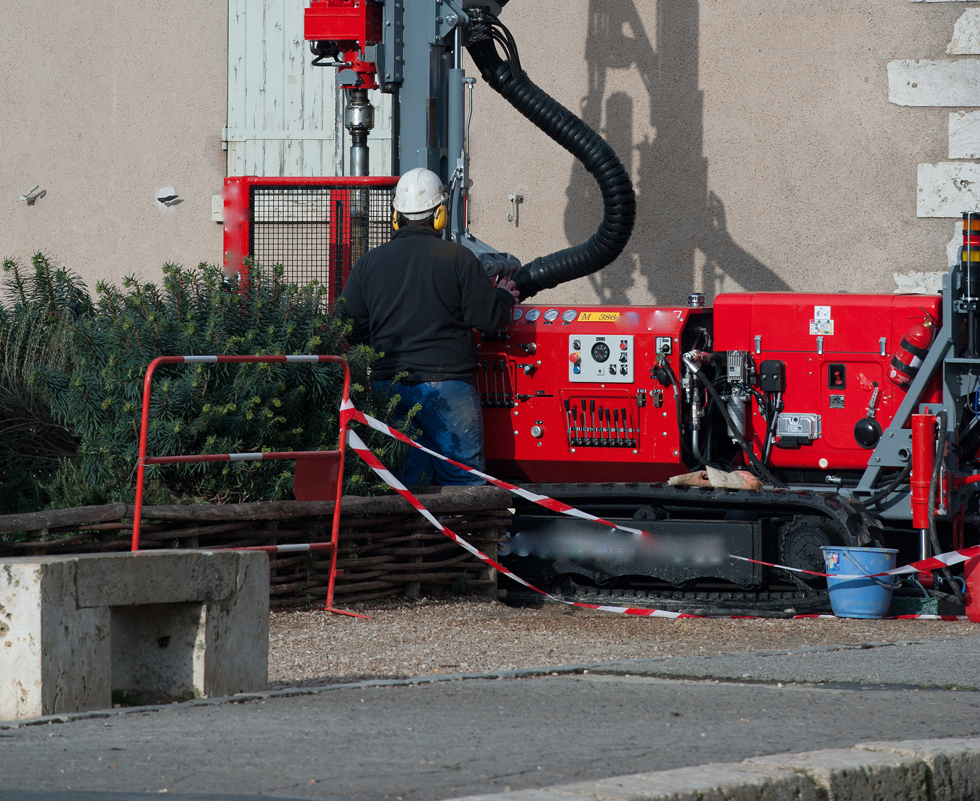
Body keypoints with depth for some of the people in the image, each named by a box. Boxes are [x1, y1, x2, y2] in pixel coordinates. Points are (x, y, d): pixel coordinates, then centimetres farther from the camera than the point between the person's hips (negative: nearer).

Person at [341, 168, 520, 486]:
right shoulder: (458, 259, -6)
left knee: (405, 479, 7)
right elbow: (488, 317, -4)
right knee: (462, 480, 1)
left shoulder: (368, 263, 5)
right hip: (448, 386, -3)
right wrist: (504, 298, 17)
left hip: (388, 385, 3)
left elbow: (350, 329, 8)